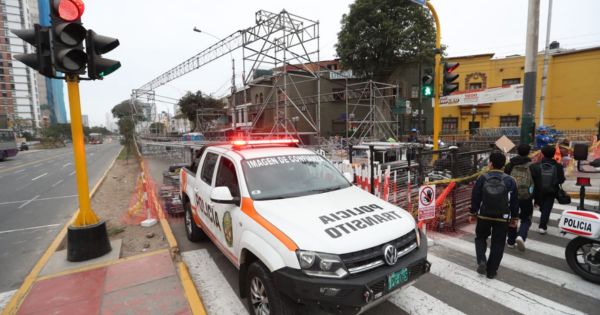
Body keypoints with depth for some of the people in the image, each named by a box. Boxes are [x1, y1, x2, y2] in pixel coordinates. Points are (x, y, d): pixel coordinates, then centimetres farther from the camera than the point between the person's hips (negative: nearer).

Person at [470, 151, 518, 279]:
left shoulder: (482, 178, -8)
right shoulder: (510, 181, -4)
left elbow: (475, 198, -4)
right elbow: (514, 201, 2)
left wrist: (473, 212, 7)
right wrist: (514, 217, 13)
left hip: (484, 216, -1)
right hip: (502, 218, 1)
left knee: (480, 238, 20)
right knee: (498, 243, 11)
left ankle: (481, 261, 0)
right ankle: (491, 271, 16)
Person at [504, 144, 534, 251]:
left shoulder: (510, 165, 2)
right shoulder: (532, 166, -2)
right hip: (526, 197, -1)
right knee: (526, 219, 12)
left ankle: (511, 241, 20)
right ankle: (521, 236, -12)